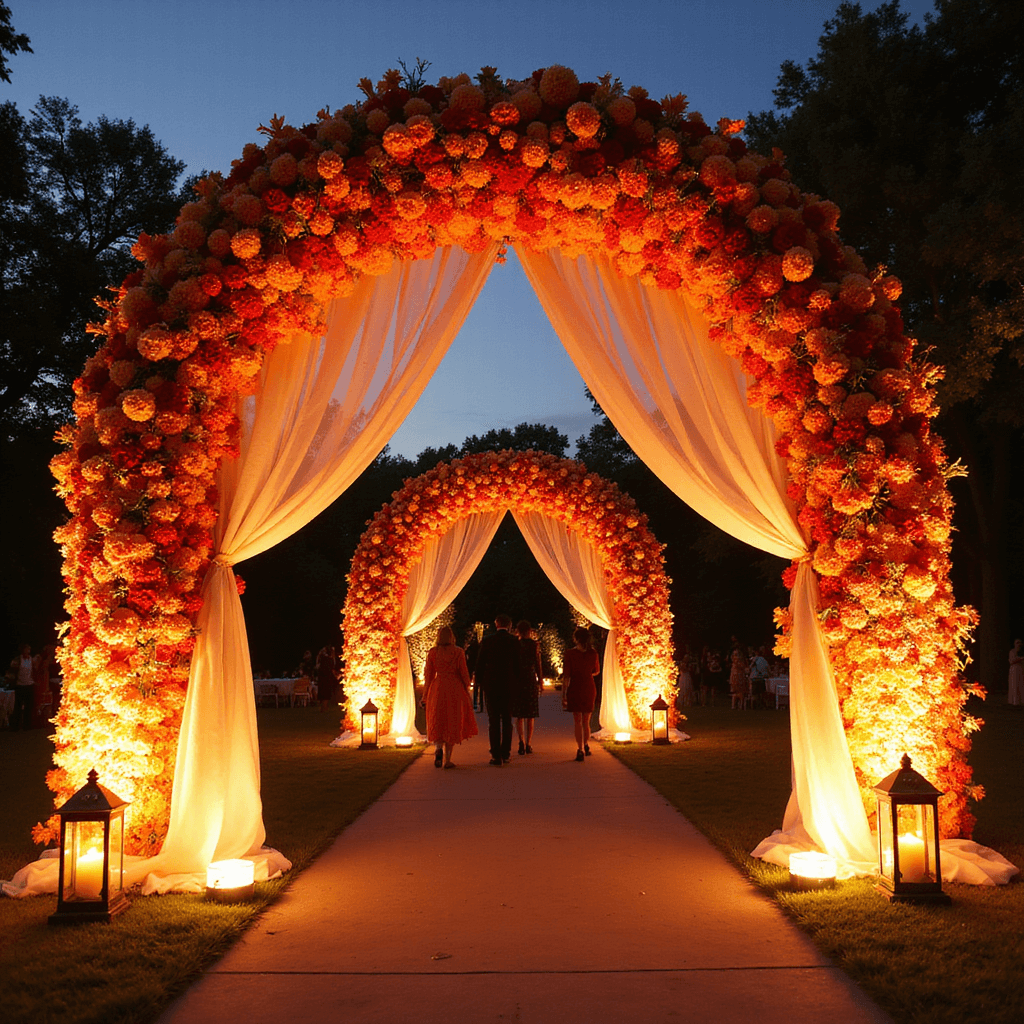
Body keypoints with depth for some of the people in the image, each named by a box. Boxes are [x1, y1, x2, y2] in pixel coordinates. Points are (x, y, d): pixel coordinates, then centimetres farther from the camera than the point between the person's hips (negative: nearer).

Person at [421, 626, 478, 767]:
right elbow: (464, 673, -3)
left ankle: (438, 748, -15)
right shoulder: (458, 652, -2)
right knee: (451, 724, 7)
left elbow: (429, 675, 3)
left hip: (437, 688, 1)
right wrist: (467, 692, 7)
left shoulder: (432, 652, 1)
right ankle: (447, 760, 6)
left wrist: (425, 696, 9)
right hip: (455, 689, -1)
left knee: (437, 723, 12)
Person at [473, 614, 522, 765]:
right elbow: (519, 664, 0)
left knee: (493, 721, 1)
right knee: (507, 720, 12)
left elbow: (479, 663, -1)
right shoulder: (514, 641, -2)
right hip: (508, 685, 1)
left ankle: (496, 757, -2)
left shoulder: (487, 641, -2)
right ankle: (506, 754, 15)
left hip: (490, 685, -1)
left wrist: (480, 682, 9)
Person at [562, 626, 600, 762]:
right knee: (586, 721, 18)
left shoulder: (570, 653, -12)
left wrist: (563, 695, -8)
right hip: (590, 688, 3)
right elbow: (596, 671, 15)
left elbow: (567, 676, -12)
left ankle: (580, 750, -5)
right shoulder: (593, 653, -2)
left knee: (577, 721, 2)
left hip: (575, 688, -3)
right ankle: (586, 746, 30)